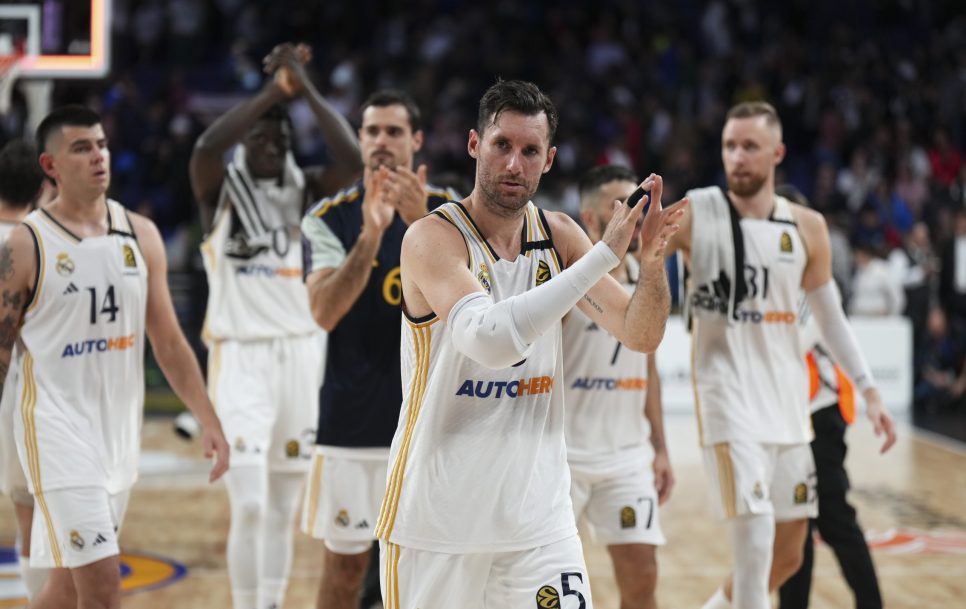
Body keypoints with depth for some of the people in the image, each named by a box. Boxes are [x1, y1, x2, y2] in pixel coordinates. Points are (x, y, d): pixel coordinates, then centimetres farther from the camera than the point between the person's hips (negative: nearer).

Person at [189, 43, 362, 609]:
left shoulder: (307, 189, 5)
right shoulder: (222, 192, -3)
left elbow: (354, 159, -15)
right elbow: (205, 148, -27)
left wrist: (306, 88, -15)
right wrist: (272, 90, -23)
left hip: (301, 354, 4)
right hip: (241, 359, -4)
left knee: (284, 508, 11)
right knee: (249, 507, -12)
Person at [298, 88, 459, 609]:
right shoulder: (329, 218, -2)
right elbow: (325, 312, -17)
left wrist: (420, 223, -28)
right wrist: (371, 234, -29)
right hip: (352, 421, -1)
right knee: (344, 564, 5)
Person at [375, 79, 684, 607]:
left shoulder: (559, 237, 4)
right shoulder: (433, 238, -14)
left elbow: (640, 337, 3)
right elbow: (491, 338, -30)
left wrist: (652, 259, -17)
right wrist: (605, 253, -29)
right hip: (436, 518, -4)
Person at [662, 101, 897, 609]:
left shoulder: (806, 228, 5)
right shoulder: (694, 216, -7)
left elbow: (831, 318, 13)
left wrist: (869, 391, 9)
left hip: (787, 396, 5)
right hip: (728, 390, -5)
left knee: (788, 555, 11)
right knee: (755, 531, -20)